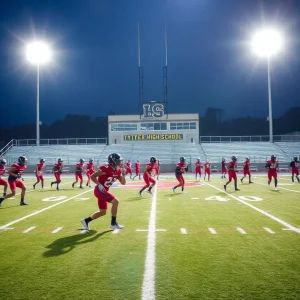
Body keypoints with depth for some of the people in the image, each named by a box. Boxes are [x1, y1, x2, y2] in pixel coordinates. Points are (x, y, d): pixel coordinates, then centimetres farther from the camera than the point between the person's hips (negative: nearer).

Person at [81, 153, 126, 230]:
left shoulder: (118, 171, 3)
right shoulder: (105, 168, -20)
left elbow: (123, 183, 8)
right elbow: (92, 176, -16)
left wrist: (123, 175, -9)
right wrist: (99, 184, -26)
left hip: (103, 191, 9)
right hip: (99, 190, -9)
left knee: (103, 212, 13)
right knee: (115, 201, -18)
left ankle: (86, 220, 28)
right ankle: (113, 223, -6)